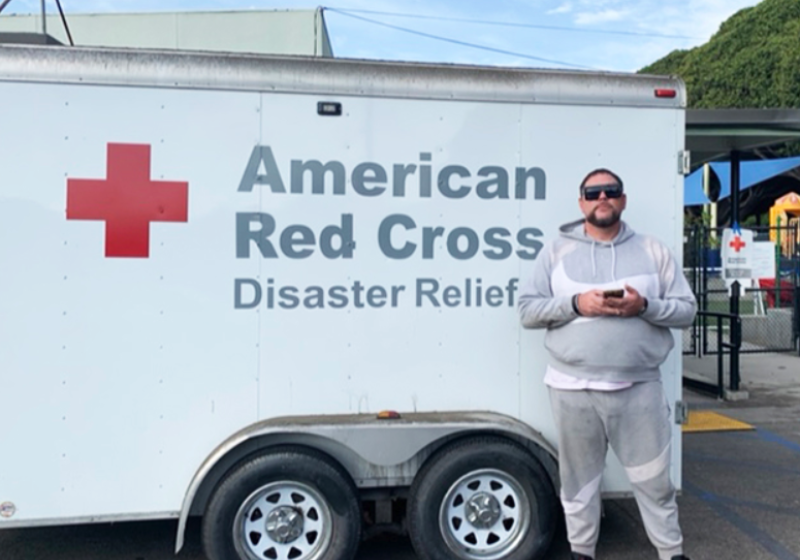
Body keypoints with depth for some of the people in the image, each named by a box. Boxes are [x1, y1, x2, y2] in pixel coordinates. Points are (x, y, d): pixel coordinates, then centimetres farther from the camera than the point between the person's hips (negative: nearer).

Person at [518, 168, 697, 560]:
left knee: (654, 480, 11)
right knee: (579, 480, 14)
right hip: (573, 389, 0)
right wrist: (576, 304, -16)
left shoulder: (653, 251, 6)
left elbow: (686, 309, 5)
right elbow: (528, 310, -1)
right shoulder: (556, 251, 4)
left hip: (639, 388, 0)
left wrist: (644, 306, -14)